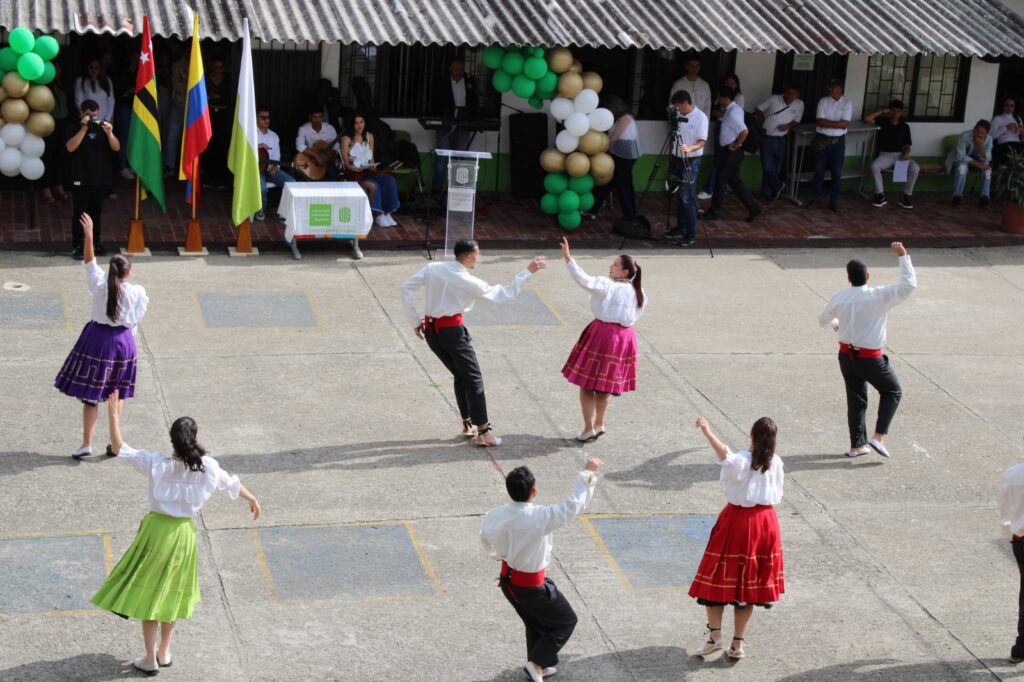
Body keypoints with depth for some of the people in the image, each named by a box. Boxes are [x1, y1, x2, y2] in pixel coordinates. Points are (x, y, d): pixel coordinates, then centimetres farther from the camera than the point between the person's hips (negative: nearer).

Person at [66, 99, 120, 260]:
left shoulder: (103, 126, 4)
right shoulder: (75, 127, -5)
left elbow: (116, 147, -4)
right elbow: (70, 147, -20)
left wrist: (109, 133, -23)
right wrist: (84, 128, -27)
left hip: (101, 179, 3)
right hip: (81, 180, -3)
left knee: (96, 212, 13)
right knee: (79, 213, -3)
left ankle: (95, 242, 25)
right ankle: (77, 246, 0)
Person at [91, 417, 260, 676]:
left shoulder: (157, 464, -18)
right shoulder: (208, 468, -9)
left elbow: (120, 449, -15)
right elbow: (233, 484, 9)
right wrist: (252, 500, 27)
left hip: (157, 530, -3)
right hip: (184, 533, 3)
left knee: (149, 594, 9)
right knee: (172, 595, 20)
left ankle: (150, 660, 16)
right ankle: (164, 653, 30)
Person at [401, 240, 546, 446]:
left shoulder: (432, 268, 2)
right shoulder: (468, 282, -11)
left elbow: (407, 288, 2)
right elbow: (503, 294, -5)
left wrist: (415, 320, 7)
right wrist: (528, 271, 0)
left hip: (430, 330, 7)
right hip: (452, 331, -7)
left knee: (460, 375, 20)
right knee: (474, 379, 0)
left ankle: (467, 424, 25)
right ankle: (482, 432, -2)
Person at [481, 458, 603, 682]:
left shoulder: (495, 516, -13)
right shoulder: (540, 517, -33)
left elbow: (486, 539, 8)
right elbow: (574, 504, -27)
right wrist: (587, 473, -16)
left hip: (508, 580, 7)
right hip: (532, 586, -7)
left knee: (536, 622, 29)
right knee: (566, 621, 16)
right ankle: (537, 663, 10)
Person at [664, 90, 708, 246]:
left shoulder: (700, 117, -12)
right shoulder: (678, 115, 8)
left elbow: (702, 141, -17)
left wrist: (690, 148, -36)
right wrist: (670, 159, 15)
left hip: (691, 161, -6)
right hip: (677, 159, 6)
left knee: (687, 198, -9)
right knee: (680, 196, 11)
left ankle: (691, 234, -5)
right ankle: (680, 228, 20)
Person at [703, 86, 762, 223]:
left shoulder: (733, 113, -22)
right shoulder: (733, 109, 9)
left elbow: (744, 131, -30)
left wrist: (735, 145, -19)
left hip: (731, 152, -10)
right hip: (728, 151, 10)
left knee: (720, 180, 1)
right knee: (734, 181, 14)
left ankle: (714, 212, 11)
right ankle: (753, 208, 15)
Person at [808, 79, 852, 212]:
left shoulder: (847, 103, -4)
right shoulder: (823, 101, -2)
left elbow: (845, 124, -13)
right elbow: (820, 122, -10)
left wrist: (827, 123, -12)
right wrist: (836, 123, -15)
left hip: (838, 142, -1)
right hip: (822, 140, 1)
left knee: (836, 172, 4)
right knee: (819, 170, 8)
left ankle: (834, 201, 12)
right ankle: (816, 197, 20)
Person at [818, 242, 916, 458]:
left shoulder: (838, 298, -3)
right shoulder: (880, 296, -18)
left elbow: (823, 320, 14)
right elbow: (909, 284, -15)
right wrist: (903, 256, -10)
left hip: (846, 356, 5)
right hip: (870, 359, -4)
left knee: (856, 399, 18)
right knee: (892, 392, 16)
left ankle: (857, 444, 23)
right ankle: (878, 437, 4)